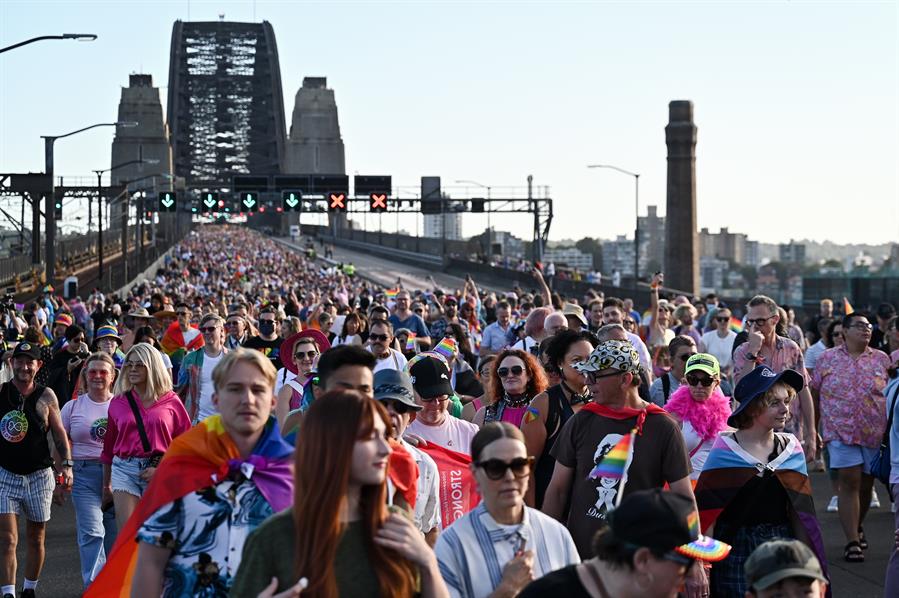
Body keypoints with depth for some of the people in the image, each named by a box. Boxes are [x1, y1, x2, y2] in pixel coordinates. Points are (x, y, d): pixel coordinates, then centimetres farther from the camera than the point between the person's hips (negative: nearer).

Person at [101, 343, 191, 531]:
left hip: (160, 470, -1)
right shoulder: (118, 402, 9)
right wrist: (106, 483, 18)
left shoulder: (170, 401, 2)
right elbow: (109, 446, 16)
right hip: (124, 470, 1)